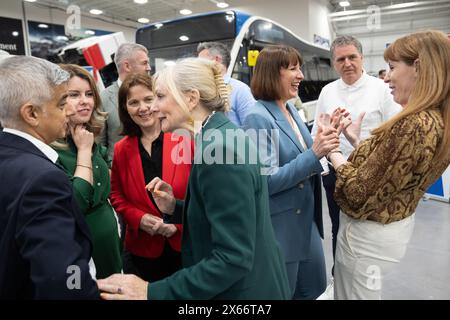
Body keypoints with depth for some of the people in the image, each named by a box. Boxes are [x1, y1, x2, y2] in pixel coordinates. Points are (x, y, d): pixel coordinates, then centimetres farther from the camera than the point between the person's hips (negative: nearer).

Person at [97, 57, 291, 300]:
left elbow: (234, 258, -27)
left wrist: (153, 292, -26)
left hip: (243, 290, -8)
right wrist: (175, 209, -3)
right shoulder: (219, 138, 2)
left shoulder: (219, 148, -27)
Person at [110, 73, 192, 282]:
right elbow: (116, 195, 9)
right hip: (144, 248, 3)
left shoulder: (185, 139, -11)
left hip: (187, 243, -2)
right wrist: (138, 218, -9)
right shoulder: (121, 150, 0)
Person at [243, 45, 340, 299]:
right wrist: (314, 154, -26)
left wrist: (322, 144, -2)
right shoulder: (258, 118, -20)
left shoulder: (291, 110, 6)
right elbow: (266, 181, -23)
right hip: (279, 228, -8)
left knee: (314, 287, 23)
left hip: (306, 221, 8)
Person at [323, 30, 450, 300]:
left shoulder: (412, 125, -29)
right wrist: (357, 140, 10)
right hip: (397, 227, 9)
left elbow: (358, 190, -24)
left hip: (369, 235, -9)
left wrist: (333, 151, -11)